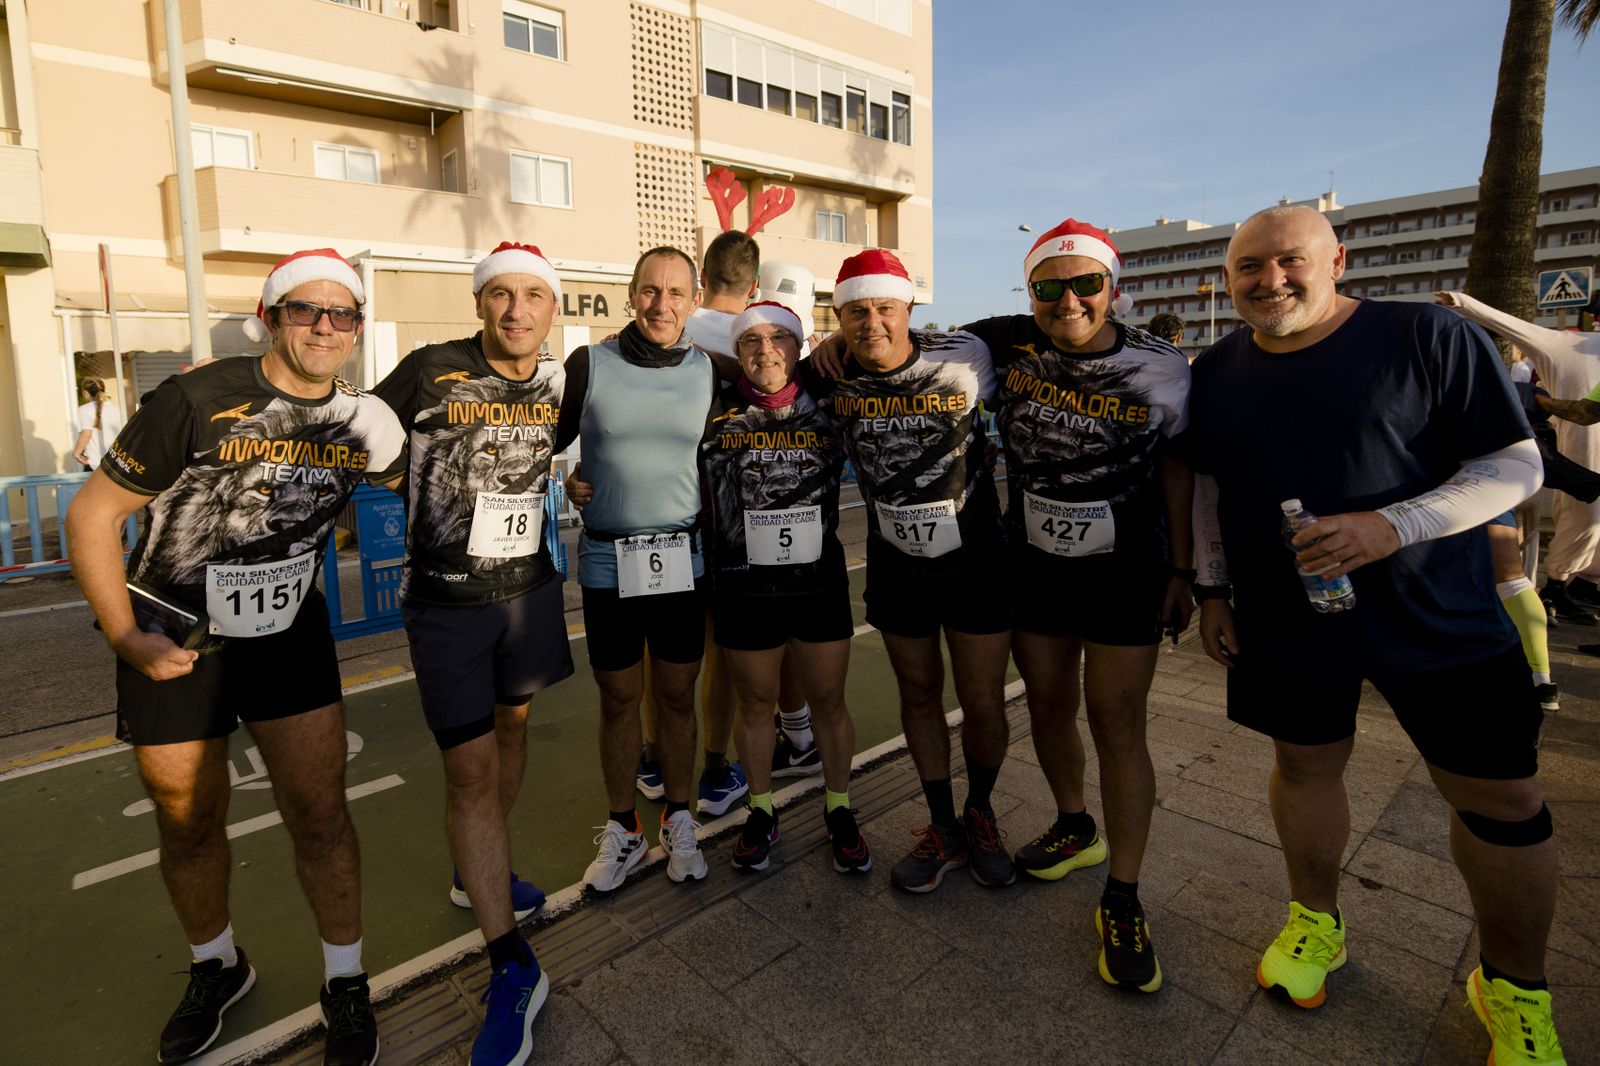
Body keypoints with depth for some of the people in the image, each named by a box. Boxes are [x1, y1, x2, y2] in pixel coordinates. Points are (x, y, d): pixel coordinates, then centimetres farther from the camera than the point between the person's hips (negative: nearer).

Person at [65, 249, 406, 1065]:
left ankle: (345, 983, 22)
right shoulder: (197, 402, -18)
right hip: (174, 642, -1)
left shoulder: (363, 420, -6)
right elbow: (92, 513, -11)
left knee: (318, 813, 1)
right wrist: (125, 638, -14)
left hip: (290, 633, 2)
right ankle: (216, 967, 42)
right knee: (189, 824, 15)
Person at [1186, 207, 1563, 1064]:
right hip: (1284, 621, 3)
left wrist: (1394, 525, -25)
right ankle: (1315, 921, 38)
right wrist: (1211, 589, 7)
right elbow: (1207, 487, 11)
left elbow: (1517, 465, -10)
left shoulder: (1430, 338, -10)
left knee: (1501, 800, 6)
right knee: (1305, 768, 14)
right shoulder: (1216, 372, 3)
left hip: (1438, 617, -2)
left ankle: (1513, 987, 30)